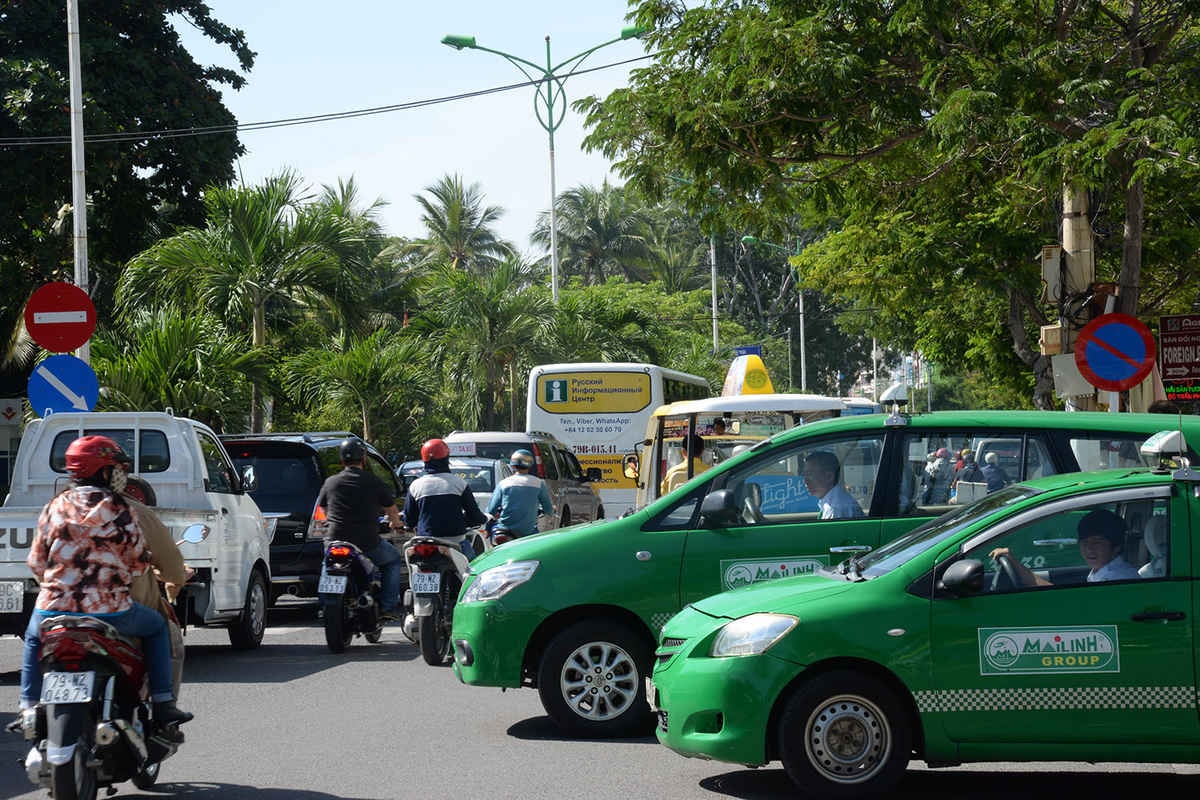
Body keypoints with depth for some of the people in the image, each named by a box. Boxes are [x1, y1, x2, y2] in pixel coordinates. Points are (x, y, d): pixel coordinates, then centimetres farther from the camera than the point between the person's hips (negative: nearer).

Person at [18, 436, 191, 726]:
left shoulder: (54, 508, 5)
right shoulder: (119, 510, -4)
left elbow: (36, 562, 8)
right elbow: (138, 562, 1)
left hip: (55, 610, 3)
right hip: (111, 611, -3)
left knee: (34, 637, 36)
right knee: (156, 626, 25)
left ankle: (29, 706, 26)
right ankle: (163, 704, 17)